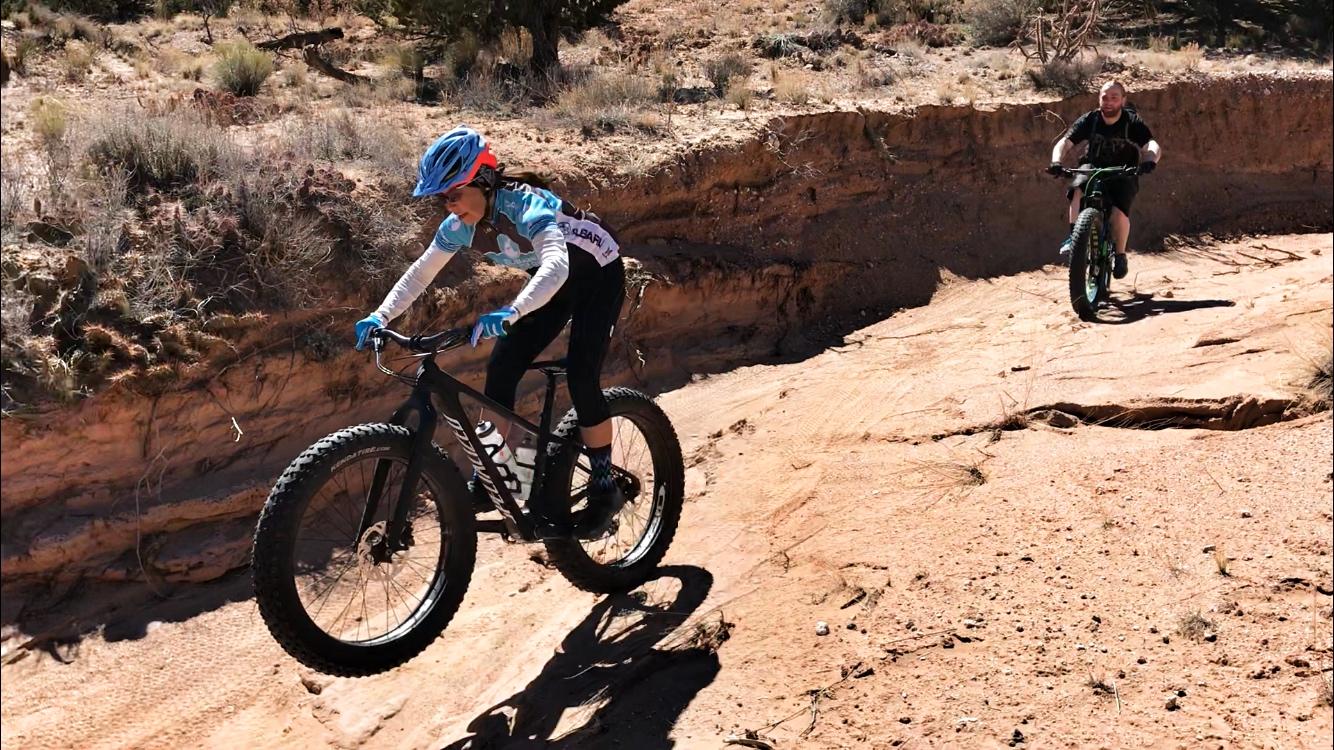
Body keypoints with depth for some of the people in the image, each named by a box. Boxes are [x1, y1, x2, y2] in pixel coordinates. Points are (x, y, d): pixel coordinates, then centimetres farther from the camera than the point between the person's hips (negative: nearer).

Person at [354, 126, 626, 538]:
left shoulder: (524, 205, -36)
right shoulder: (461, 225, -14)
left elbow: (556, 265, -52)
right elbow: (419, 273, -6)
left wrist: (510, 312, -67)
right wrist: (380, 316, -21)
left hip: (597, 275, -7)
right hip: (552, 284, 7)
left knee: (581, 375, -20)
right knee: (501, 365, -6)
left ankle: (604, 487, -5)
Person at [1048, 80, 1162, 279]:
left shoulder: (1132, 122, -11)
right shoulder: (1089, 120, -7)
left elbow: (1153, 146, -24)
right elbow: (1065, 142, -15)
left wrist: (1150, 161, -48)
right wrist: (1056, 162, -37)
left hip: (1123, 174, -1)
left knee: (1119, 210, -27)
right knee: (1078, 188, -34)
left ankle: (1120, 256, -7)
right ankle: (1073, 237, -28)